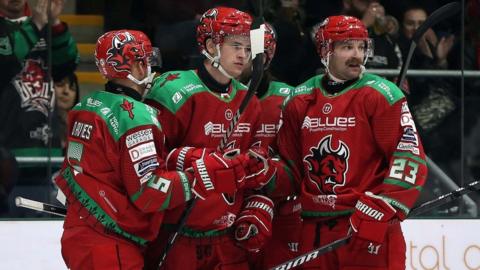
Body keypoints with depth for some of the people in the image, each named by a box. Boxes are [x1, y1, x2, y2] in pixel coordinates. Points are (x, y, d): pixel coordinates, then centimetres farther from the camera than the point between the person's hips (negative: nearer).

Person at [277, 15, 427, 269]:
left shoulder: (381, 95, -4)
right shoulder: (299, 100, 11)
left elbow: (410, 158, -10)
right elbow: (286, 165, 19)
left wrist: (378, 212, -16)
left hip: (370, 230, -5)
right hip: (315, 233, 5)